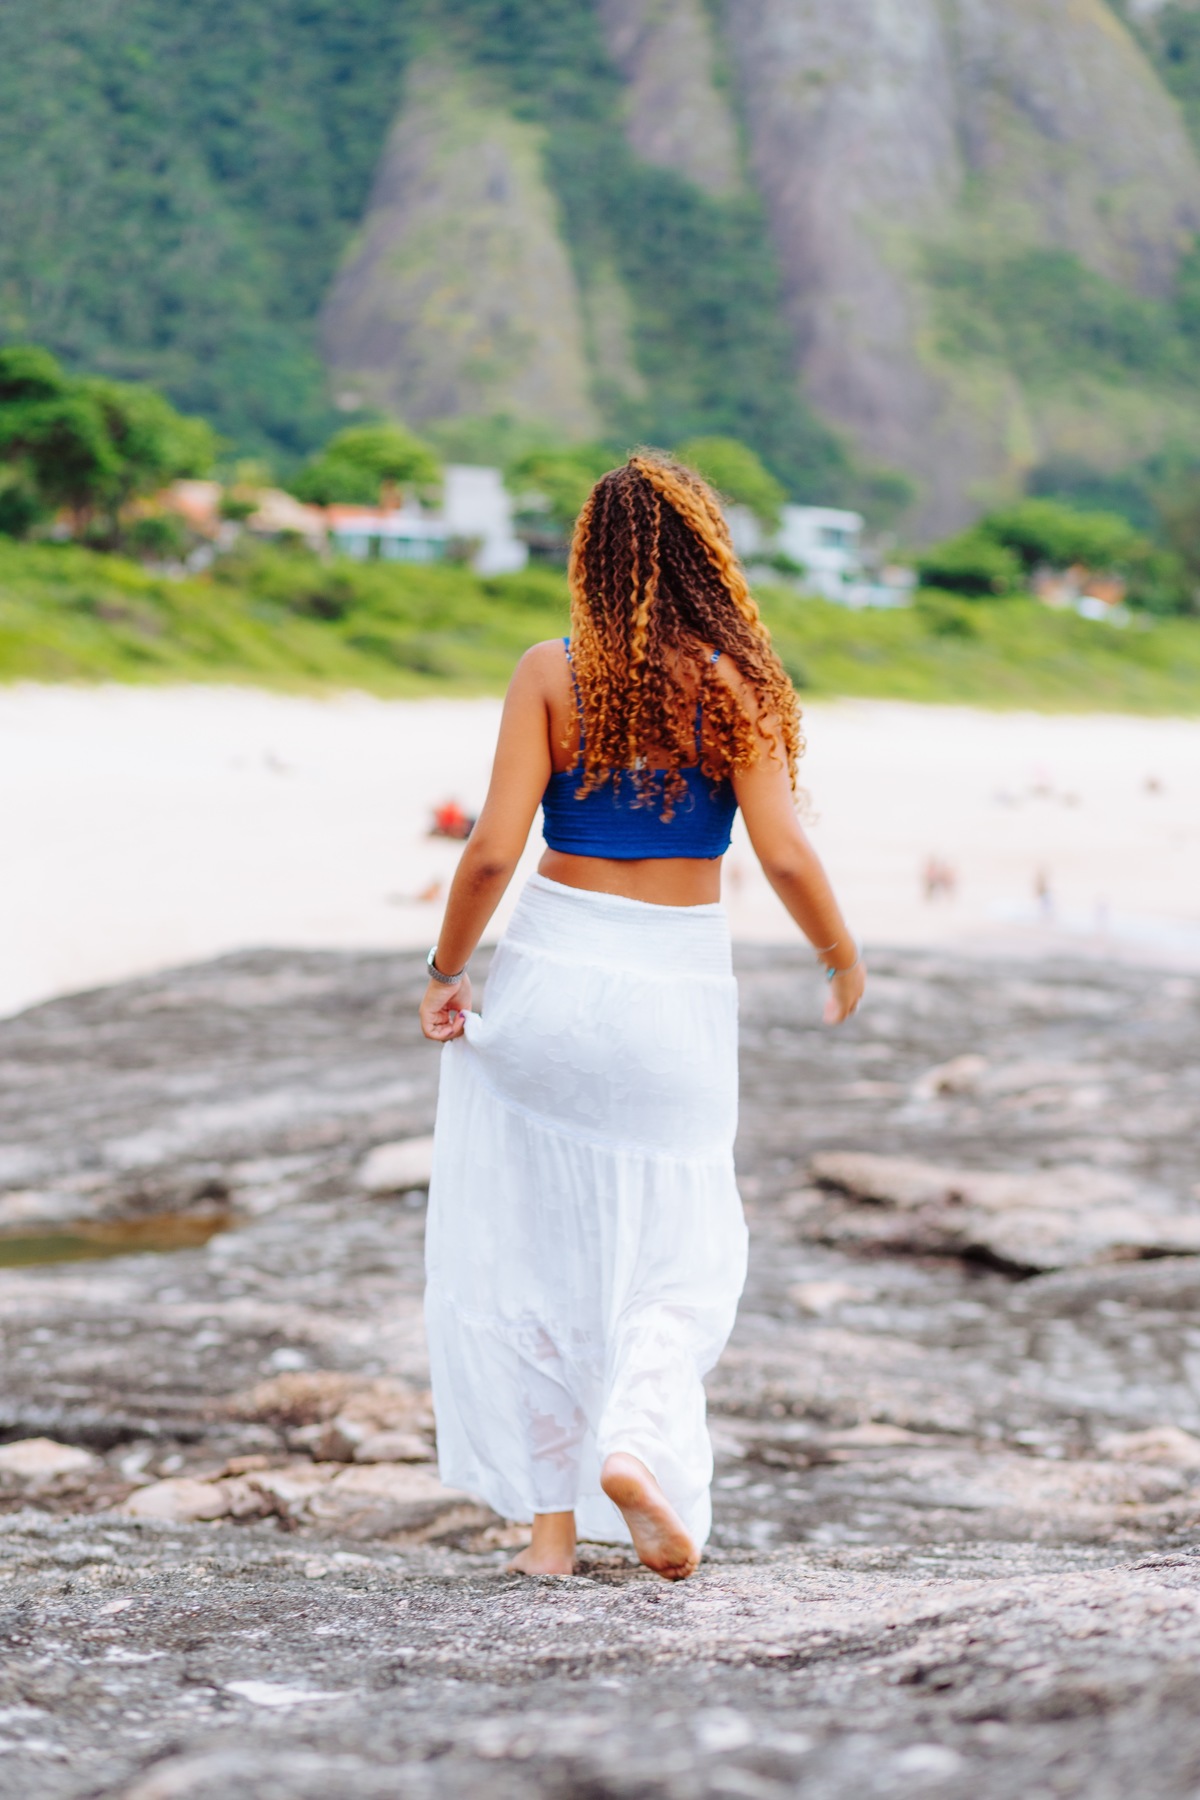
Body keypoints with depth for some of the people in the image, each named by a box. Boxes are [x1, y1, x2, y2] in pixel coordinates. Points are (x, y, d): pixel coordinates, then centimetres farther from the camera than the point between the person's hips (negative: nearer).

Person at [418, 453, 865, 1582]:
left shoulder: (551, 674, -5)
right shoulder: (733, 683, -5)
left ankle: (550, 1516, 11)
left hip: (551, 970, 0)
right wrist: (841, 957, 7)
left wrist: (445, 968, 2)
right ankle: (636, 1444, -12)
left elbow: (495, 845, -11)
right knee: (684, 1255, 14)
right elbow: (785, 856, -10)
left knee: (530, 1246, 11)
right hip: (678, 988, 0)